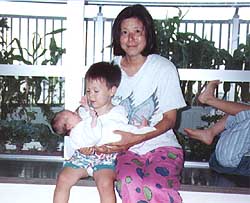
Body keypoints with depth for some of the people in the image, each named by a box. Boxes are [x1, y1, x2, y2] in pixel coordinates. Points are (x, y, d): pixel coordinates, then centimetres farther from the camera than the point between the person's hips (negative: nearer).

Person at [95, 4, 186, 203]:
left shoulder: (164, 68, -2)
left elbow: (170, 119, -2)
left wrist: (136, 138, -17)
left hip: (161, 144, -2)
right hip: (125, 148, 2)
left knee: (155, 186, -32)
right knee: (129, 183, -31)